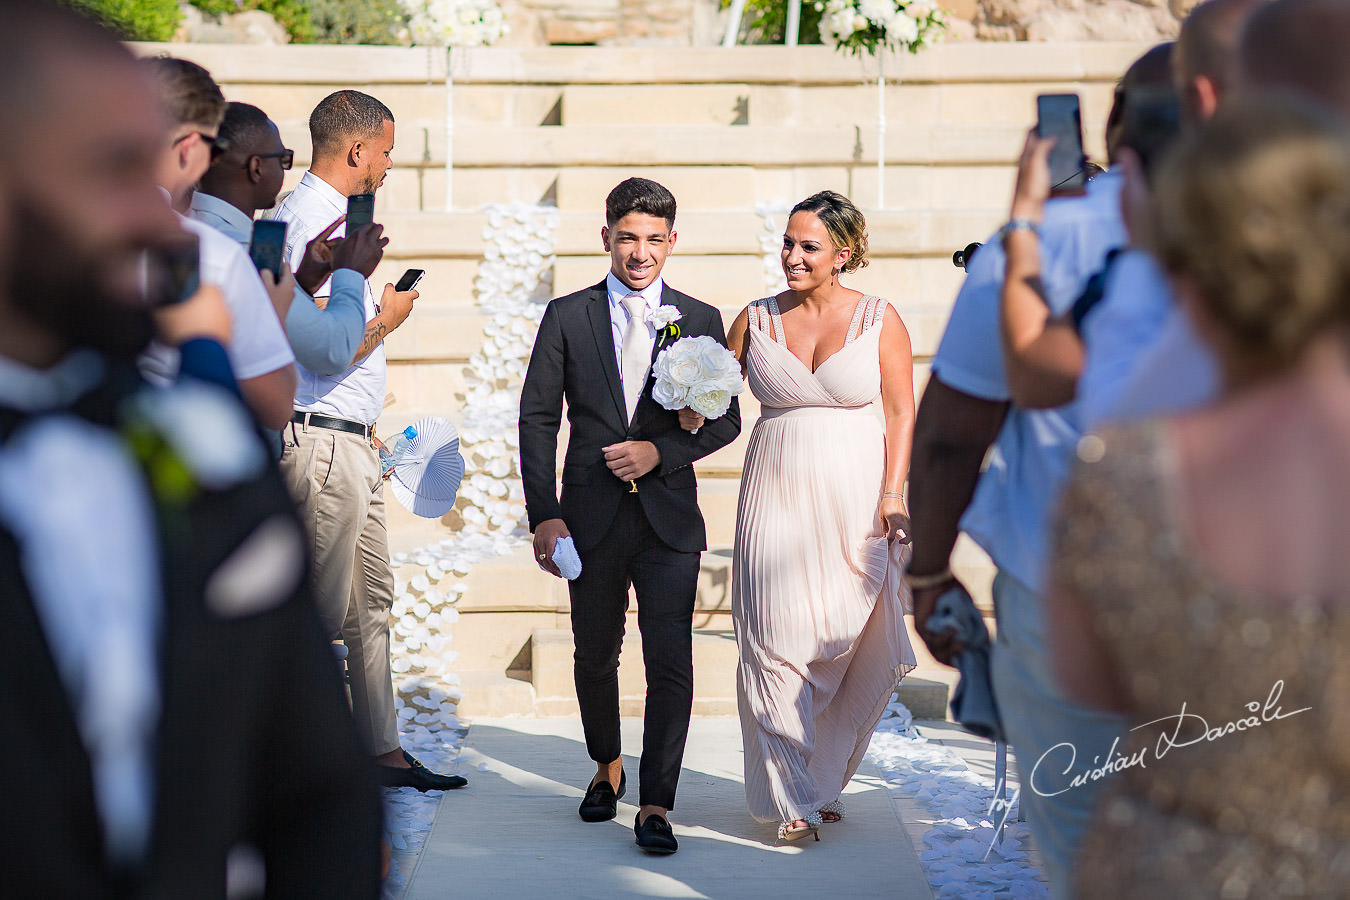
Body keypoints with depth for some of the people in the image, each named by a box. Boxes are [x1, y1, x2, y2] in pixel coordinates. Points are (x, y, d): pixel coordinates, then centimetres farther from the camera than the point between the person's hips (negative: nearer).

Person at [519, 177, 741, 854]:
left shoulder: (701, 321, 5)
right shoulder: (567, 316, 3)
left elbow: (725, 421, 6)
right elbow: (537, 418, 0)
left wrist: (660, 451, -12)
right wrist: (543, 515, -7)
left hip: (669, 517, -1)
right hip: (591, 516, 1)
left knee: (670, 661, -8)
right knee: (594, 654, 14)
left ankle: (655, 806, -1)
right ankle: (607, 766, 38)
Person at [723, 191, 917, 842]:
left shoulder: (879, 319, 1)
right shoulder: (756, 320, 5)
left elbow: (902, 412, 1)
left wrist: (893, 494, -8)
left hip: (856, 501, -1)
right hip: (778, 496, 1)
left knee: (853, 648, 1)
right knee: (778, 642, -4)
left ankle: (822, 779, 20)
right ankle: (792, 796, 4)